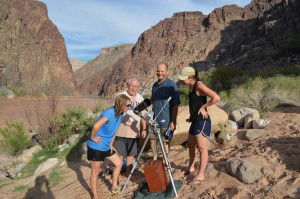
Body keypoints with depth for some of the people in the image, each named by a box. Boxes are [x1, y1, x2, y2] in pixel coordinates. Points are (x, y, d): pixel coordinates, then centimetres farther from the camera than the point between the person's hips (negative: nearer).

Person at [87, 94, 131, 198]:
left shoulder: (120, 114, 1)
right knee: (96, 171, 6)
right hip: (96, 146, -8)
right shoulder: (109, 113, -27)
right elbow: (96, 126, -39)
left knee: (119, 163, 11)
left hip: (107, 146, 8)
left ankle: (114, 187, 28)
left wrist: (111, 143, 9)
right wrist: (93, 137, -22)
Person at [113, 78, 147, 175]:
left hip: (134, 132, 4)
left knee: (131, 154, 12)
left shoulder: (140, 98, 10)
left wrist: (144, 129, 6)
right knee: (119, 154, -1)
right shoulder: (121, 96, -3)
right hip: (121, 131, -4)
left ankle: (128, 174, 26)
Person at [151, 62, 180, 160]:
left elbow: (175, 105, -12)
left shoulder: (171, 85, -9)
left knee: (165, 141, 5)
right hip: (154, 119, 6)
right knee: (151, 139, 13)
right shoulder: (155, 85, 11)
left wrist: (173, 121, -16)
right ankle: (155, 158, 33)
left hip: (166, 120, -6)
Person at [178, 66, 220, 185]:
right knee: (190, 145, 20)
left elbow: (216, 98, -25)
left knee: (202, 147, 0)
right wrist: (191, 116, 12)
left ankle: (201, 175, 11)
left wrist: (203, 107, -16)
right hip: (195, 120, 10)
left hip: (202, 120, -10)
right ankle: (191, 168, 38)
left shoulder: (199, 85, -17)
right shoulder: (191, 86, 9)